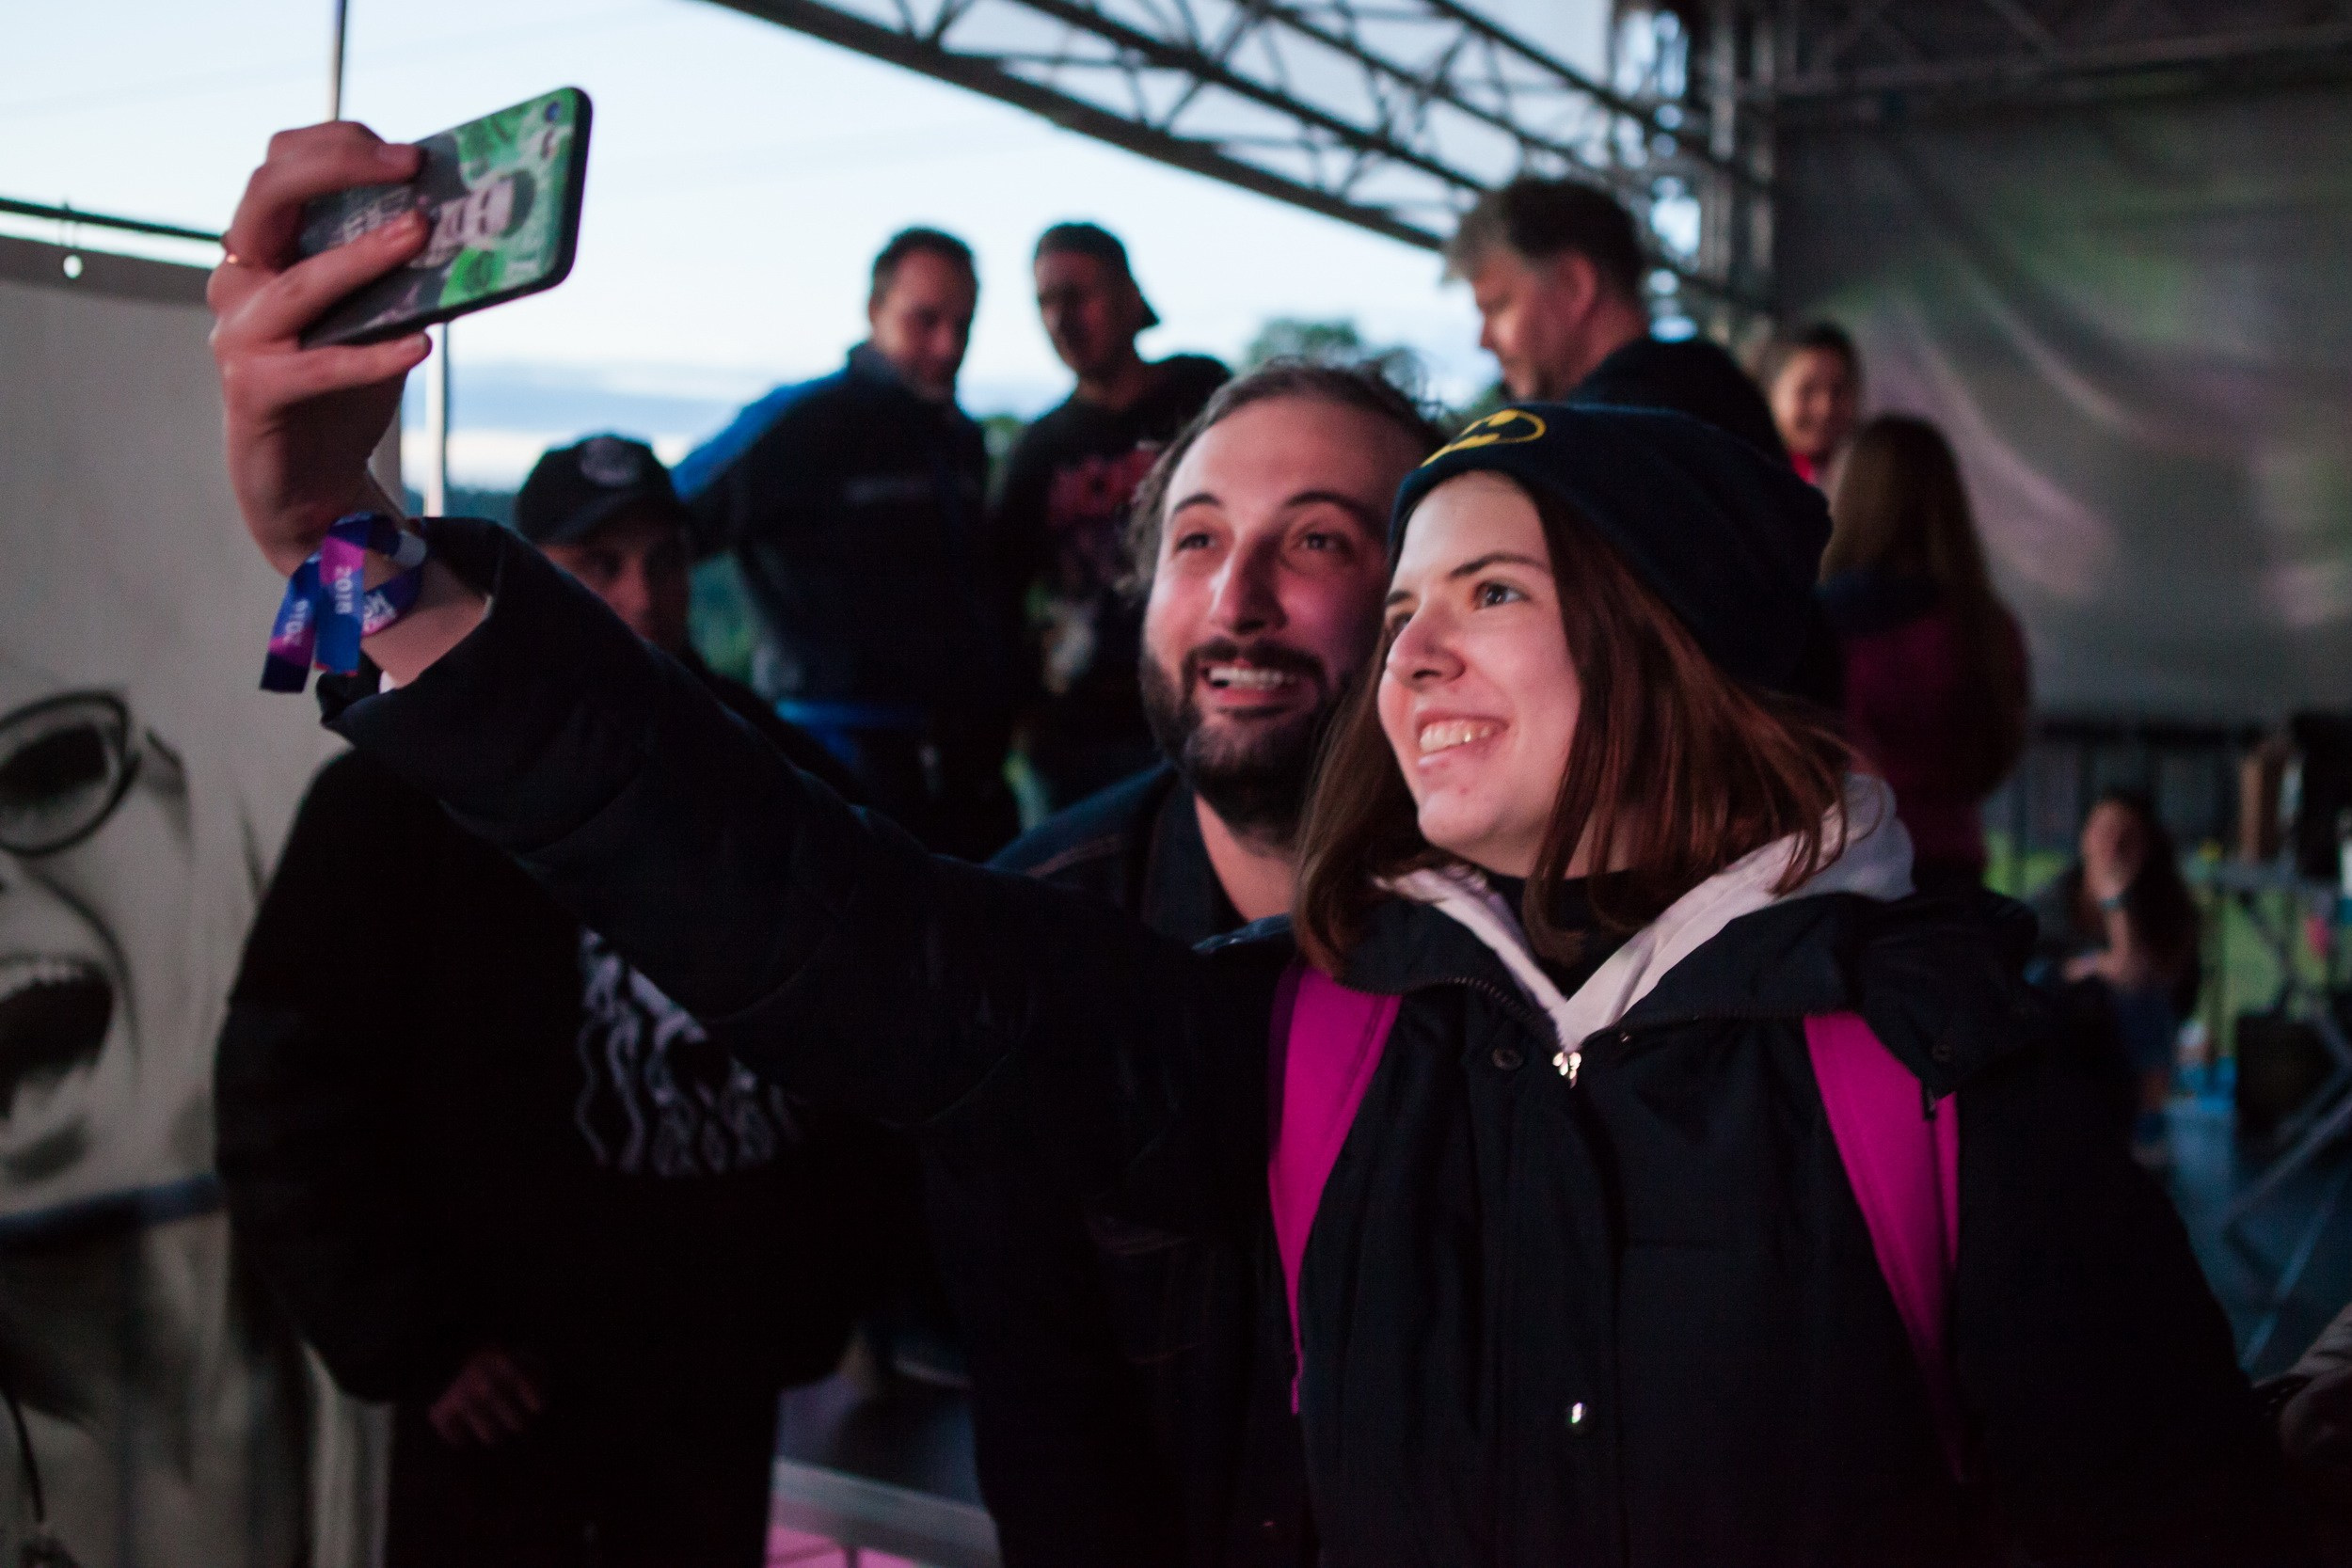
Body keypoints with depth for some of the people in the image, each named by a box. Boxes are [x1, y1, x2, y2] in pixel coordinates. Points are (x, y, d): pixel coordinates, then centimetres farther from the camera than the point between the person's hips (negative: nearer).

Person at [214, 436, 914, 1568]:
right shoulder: (409, 792, -8)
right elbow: (285, 1087, -10)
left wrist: (834, 1271, 7)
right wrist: (410, 1341, -11)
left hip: (722, 1378, 4)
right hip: (502, 1393, -3)